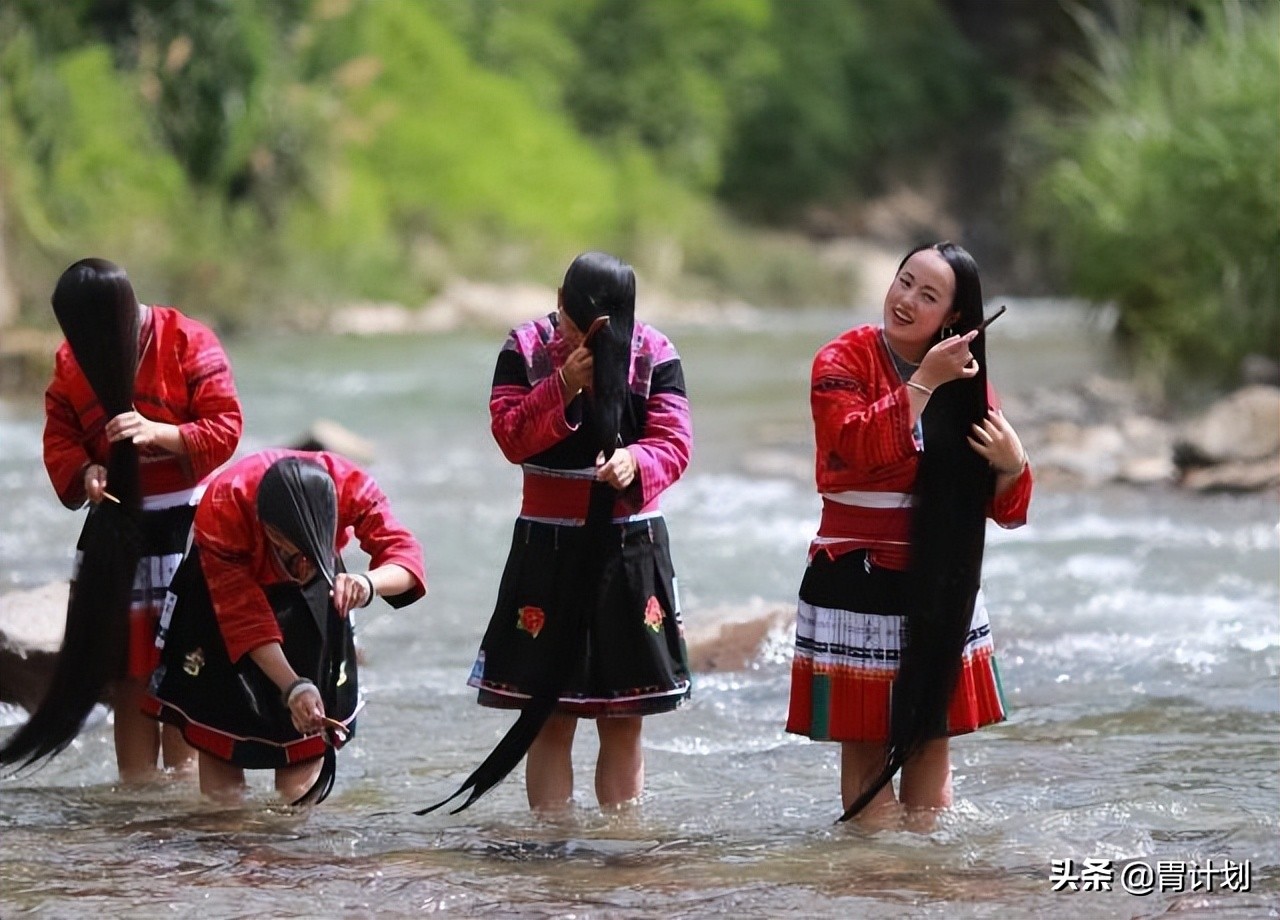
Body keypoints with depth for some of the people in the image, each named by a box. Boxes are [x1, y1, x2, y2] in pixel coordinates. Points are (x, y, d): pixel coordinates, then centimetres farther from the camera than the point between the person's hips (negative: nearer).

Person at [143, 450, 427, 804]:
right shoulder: (221, 508, -39)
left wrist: (367, 584, -58)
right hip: (224, 582, -2)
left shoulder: (351, 486, -36)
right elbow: (245, 618, -34)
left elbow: (404, 554, -35)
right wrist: (293, 687, -41)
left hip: (308, 591, 2)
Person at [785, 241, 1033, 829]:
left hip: (941, 585, 4)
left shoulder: (966, 380, 8)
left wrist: (1011, 466, -13)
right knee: (865, 739, -2)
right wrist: (924, 383, -22)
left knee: (932, 735, 8)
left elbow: (1005, 511, 8)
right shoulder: (843, 361, -3)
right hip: (857, 580, -4)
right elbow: (860, 446, -24)